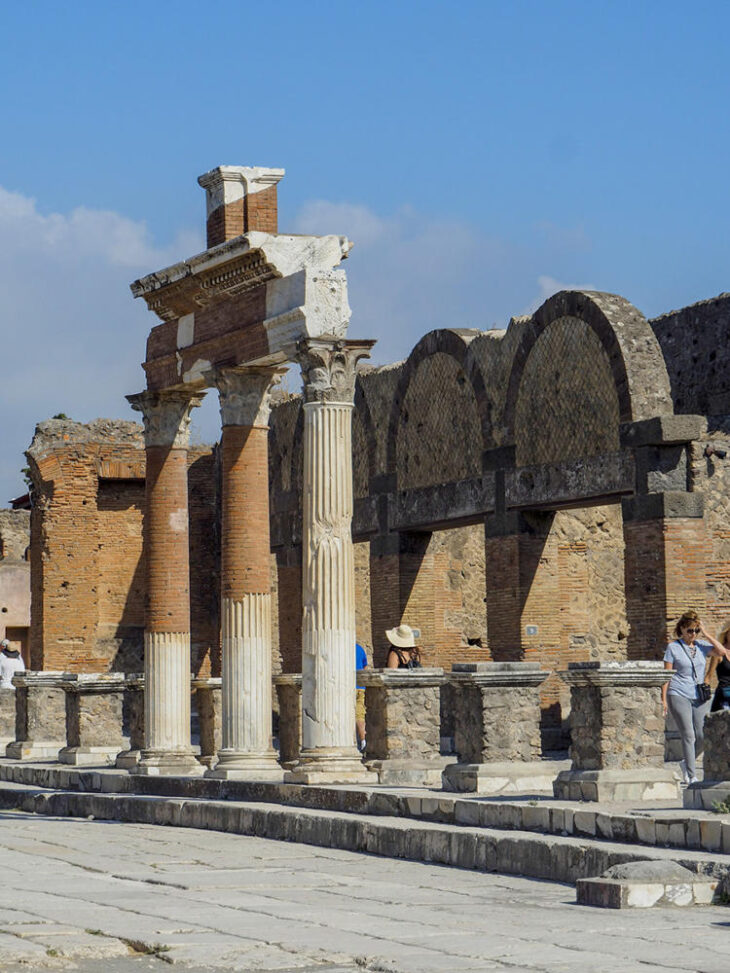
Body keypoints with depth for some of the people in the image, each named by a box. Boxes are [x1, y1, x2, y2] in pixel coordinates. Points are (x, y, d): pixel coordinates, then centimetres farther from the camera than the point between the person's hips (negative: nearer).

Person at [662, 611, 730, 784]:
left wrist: (705, 635, -3)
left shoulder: (702, 645, 11)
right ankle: (692, 776, -7)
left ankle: (686, 763, 23)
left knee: (703, 736, -2)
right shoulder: (673, 647, 2)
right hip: (679, 696, -4)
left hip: (700, 697, 4)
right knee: (688, 735, -10)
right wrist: (664, 699, -4)